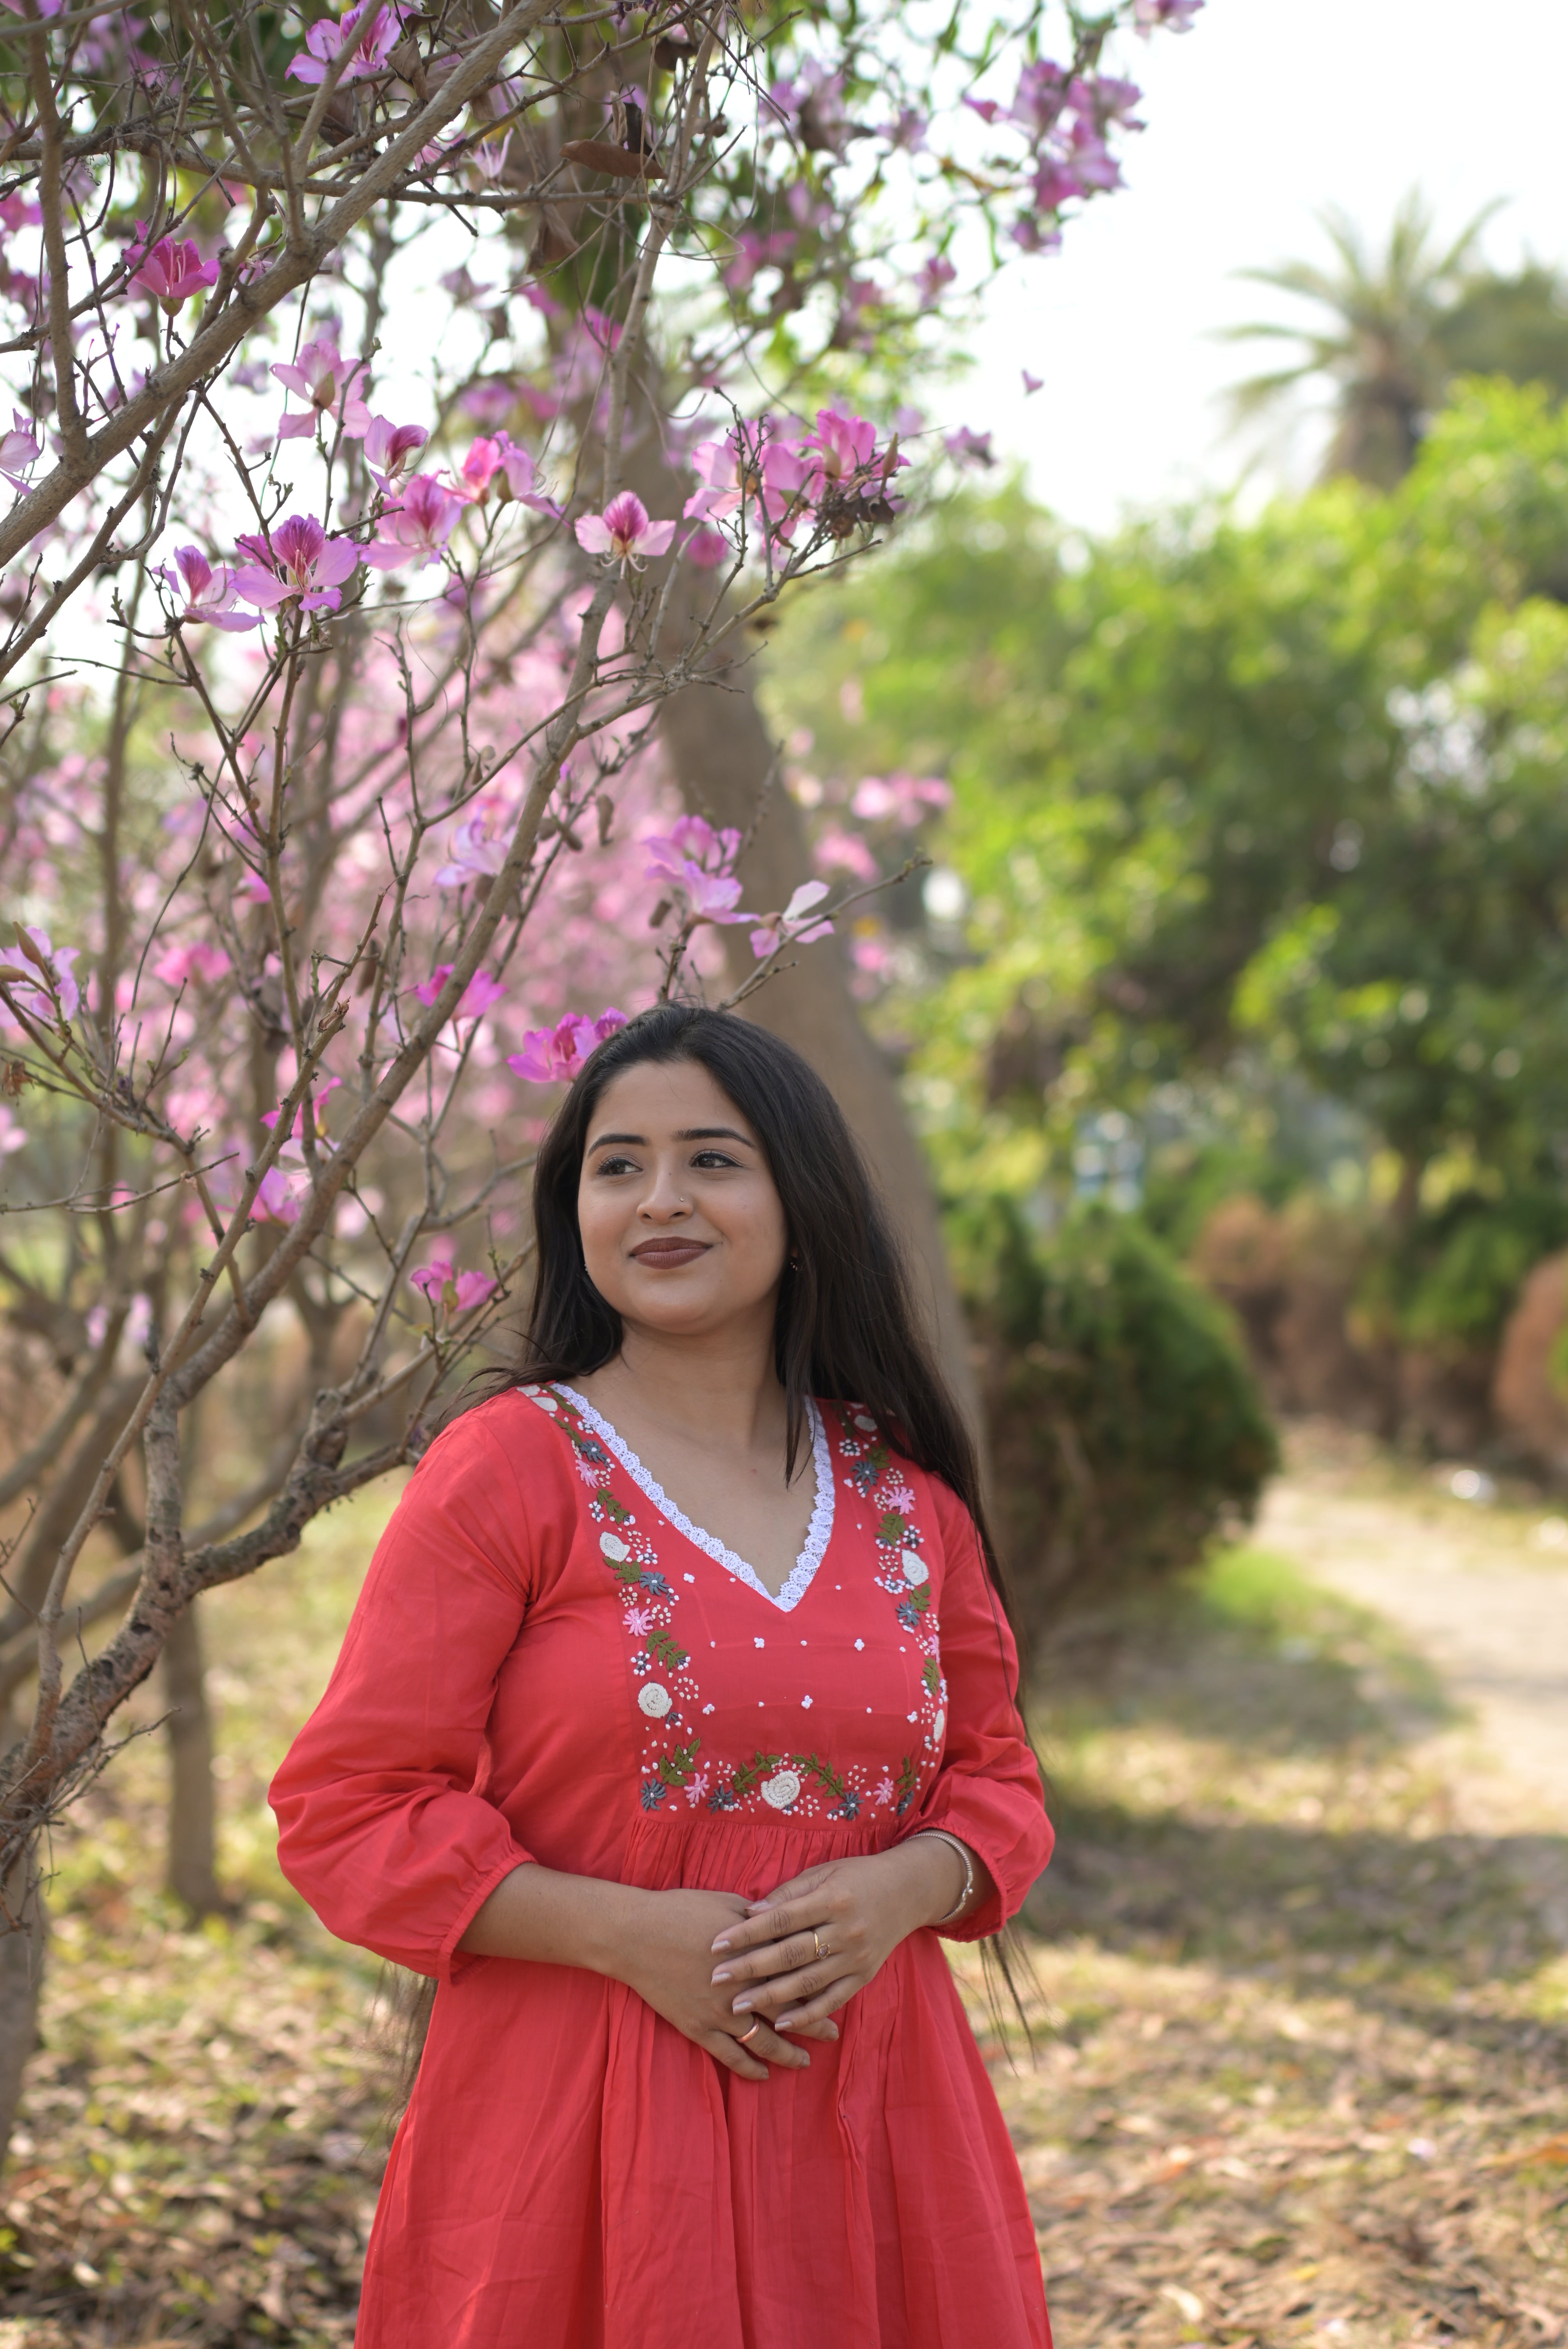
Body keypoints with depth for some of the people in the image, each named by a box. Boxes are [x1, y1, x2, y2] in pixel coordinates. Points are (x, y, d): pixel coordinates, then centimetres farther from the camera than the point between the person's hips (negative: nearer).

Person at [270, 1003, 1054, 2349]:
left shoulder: (906, 1491, 7)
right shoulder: (506, 1469, -5)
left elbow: (996, 1776, 14)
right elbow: (346, 1811, -7)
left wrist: (906, 1889, -8)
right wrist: (627, 1933, -17)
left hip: (867, 2116, 4)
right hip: (577, 2128, -3)